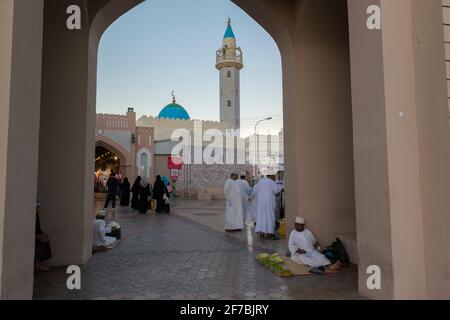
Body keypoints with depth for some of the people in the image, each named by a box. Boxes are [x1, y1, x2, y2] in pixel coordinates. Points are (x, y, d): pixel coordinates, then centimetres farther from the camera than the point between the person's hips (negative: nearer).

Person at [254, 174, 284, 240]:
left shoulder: (261, 181, 13)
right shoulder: (271, 182, -10)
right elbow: (276, 190, -11)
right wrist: (280, 186, 8)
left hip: (260, 200, 8)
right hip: (268, 201, -8)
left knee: (261, 215, 10)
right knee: (269, 216, -4)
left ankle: (261, 232, 12)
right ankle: (268, 233, -6)